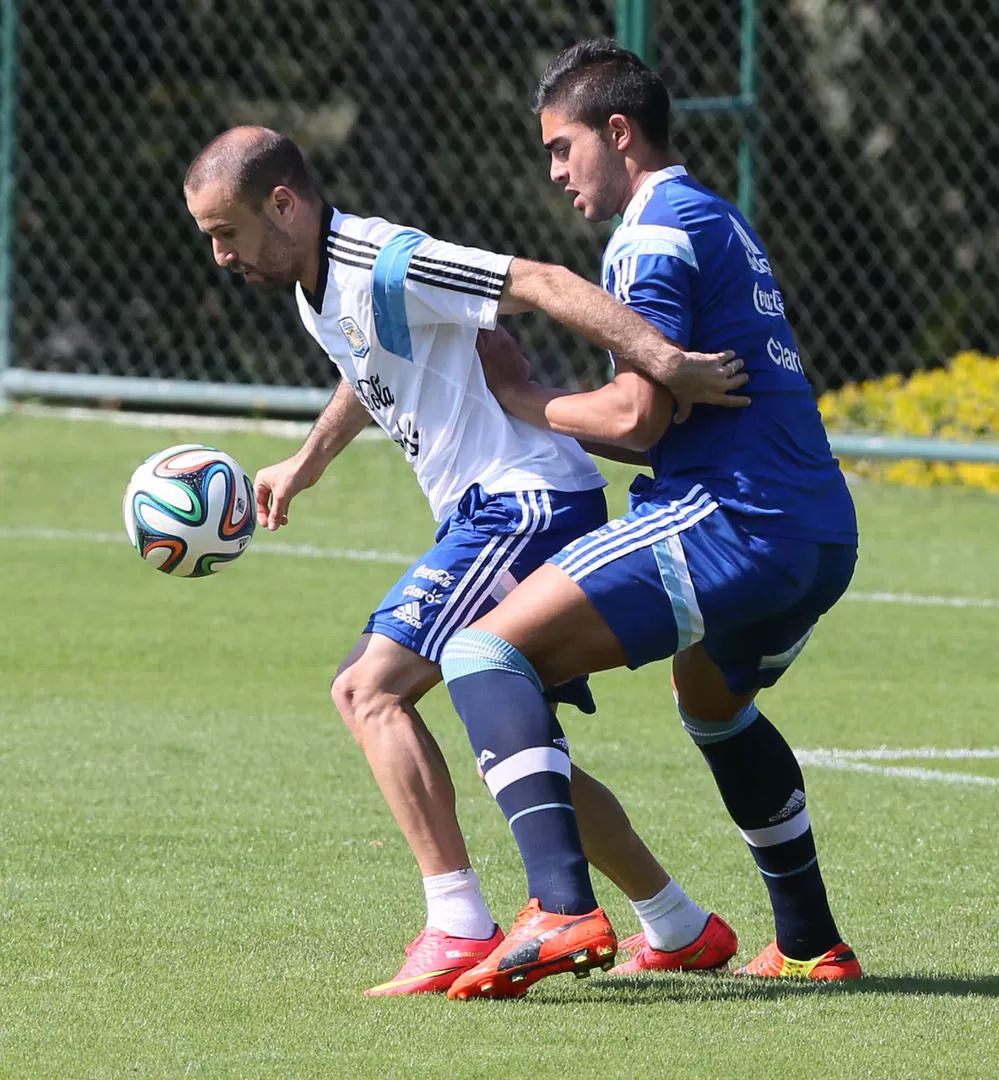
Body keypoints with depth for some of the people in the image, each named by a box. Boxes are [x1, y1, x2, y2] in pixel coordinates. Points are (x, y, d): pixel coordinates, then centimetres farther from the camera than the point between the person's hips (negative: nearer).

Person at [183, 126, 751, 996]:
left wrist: (666, 364, -34)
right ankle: (683, 930, 26)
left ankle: (460, 931, -22)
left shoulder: (384, 267, -19)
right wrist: (308, 460, 37)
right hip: (490, 513, 10)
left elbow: (541, 283, -27)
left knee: (369, 688, -18)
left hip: (526, 502, -10)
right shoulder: (317, 286, 12)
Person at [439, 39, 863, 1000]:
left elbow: (637, 415, -15)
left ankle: (563, 910, -33)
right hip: (823, 533, 10)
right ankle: (811, 946, 42)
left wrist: (520, 400, 0)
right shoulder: (720, 222, 24)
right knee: (715, 705, 38)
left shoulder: (653, 236, -6)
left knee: (485, 652, -15)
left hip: (732, 520, -10)